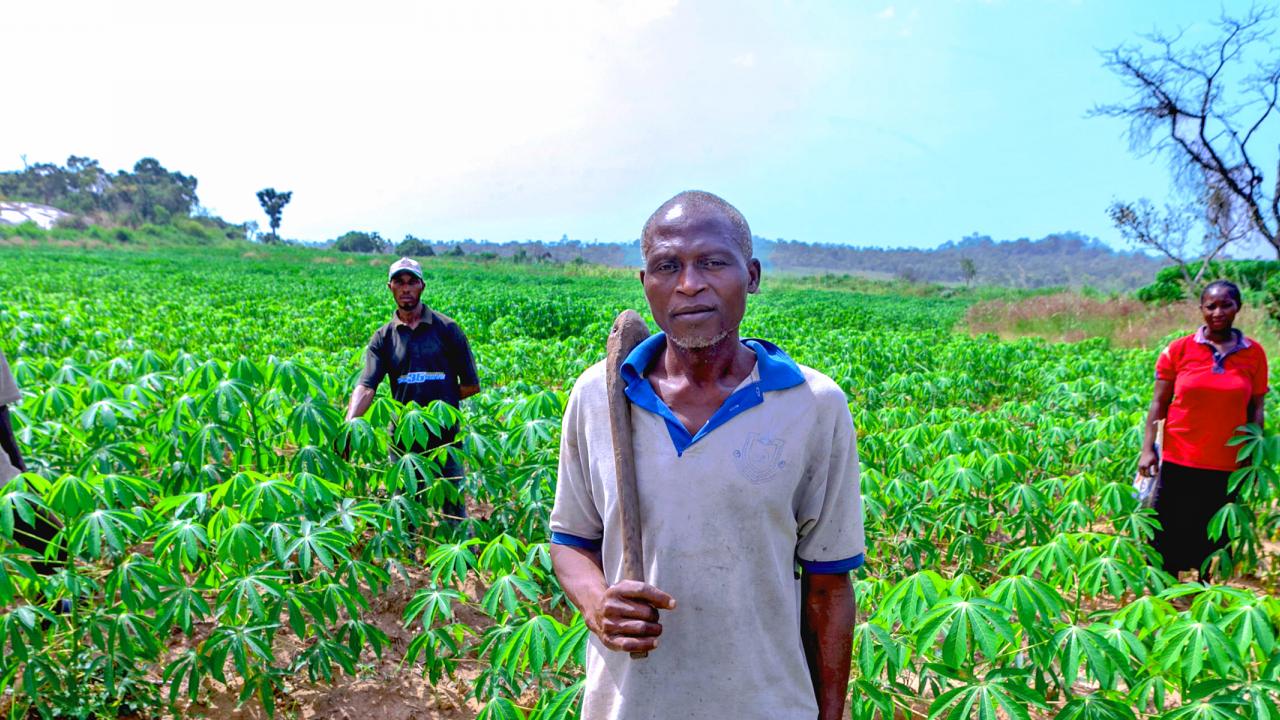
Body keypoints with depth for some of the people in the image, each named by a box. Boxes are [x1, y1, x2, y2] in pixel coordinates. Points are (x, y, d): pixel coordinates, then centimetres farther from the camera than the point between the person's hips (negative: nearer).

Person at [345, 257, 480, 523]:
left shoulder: (447, 329, 1)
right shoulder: (383, 337, 5)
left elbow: (472, 385, 4)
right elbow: (366, 386, -9)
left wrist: (438, 402, 0)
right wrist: (349, 424, -25)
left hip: (446, 439, -2)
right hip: (403, 440, 2)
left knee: (455, 515, 5)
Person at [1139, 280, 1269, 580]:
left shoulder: (1253, 353, 1)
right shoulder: (1178, 350, -3)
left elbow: (1256, 409, 6)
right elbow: (1158, 403, -1)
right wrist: (1147, 449, -7)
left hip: (1229, 465, 1)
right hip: (1179, 462, -1)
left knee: (1213, 540, 12)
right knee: (1169, 537, 6)